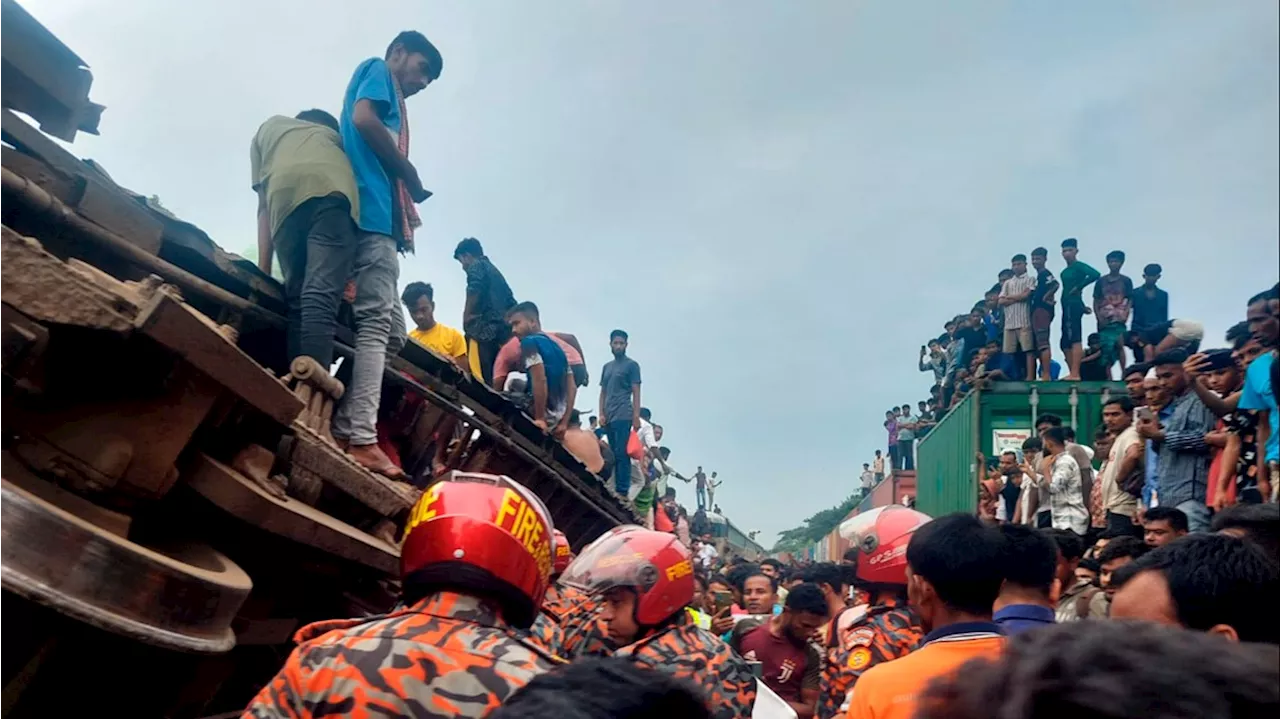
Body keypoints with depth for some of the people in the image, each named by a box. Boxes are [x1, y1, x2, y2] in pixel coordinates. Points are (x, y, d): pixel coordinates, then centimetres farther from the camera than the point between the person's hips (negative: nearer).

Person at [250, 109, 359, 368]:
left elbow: (264, 206, 28)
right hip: (332, 188, -1)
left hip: (284, 194, 1)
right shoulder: (333, 135, 41)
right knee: (321, 296, -15)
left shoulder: (268, 128, 39)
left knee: (297, 300, 7)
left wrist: (263, 272, 21)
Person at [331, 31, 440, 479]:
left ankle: (342, 429, -1)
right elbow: (362, 119, -9)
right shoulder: (377, 71, 11)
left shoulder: (390, 102, 34)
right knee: (377, 321, -18)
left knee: (391, 330, 6)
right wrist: (410, 175, -3)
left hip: (377, 218, 9)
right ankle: (362, 439, -25)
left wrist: (406, 208, 9)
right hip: (372, 213, -9)